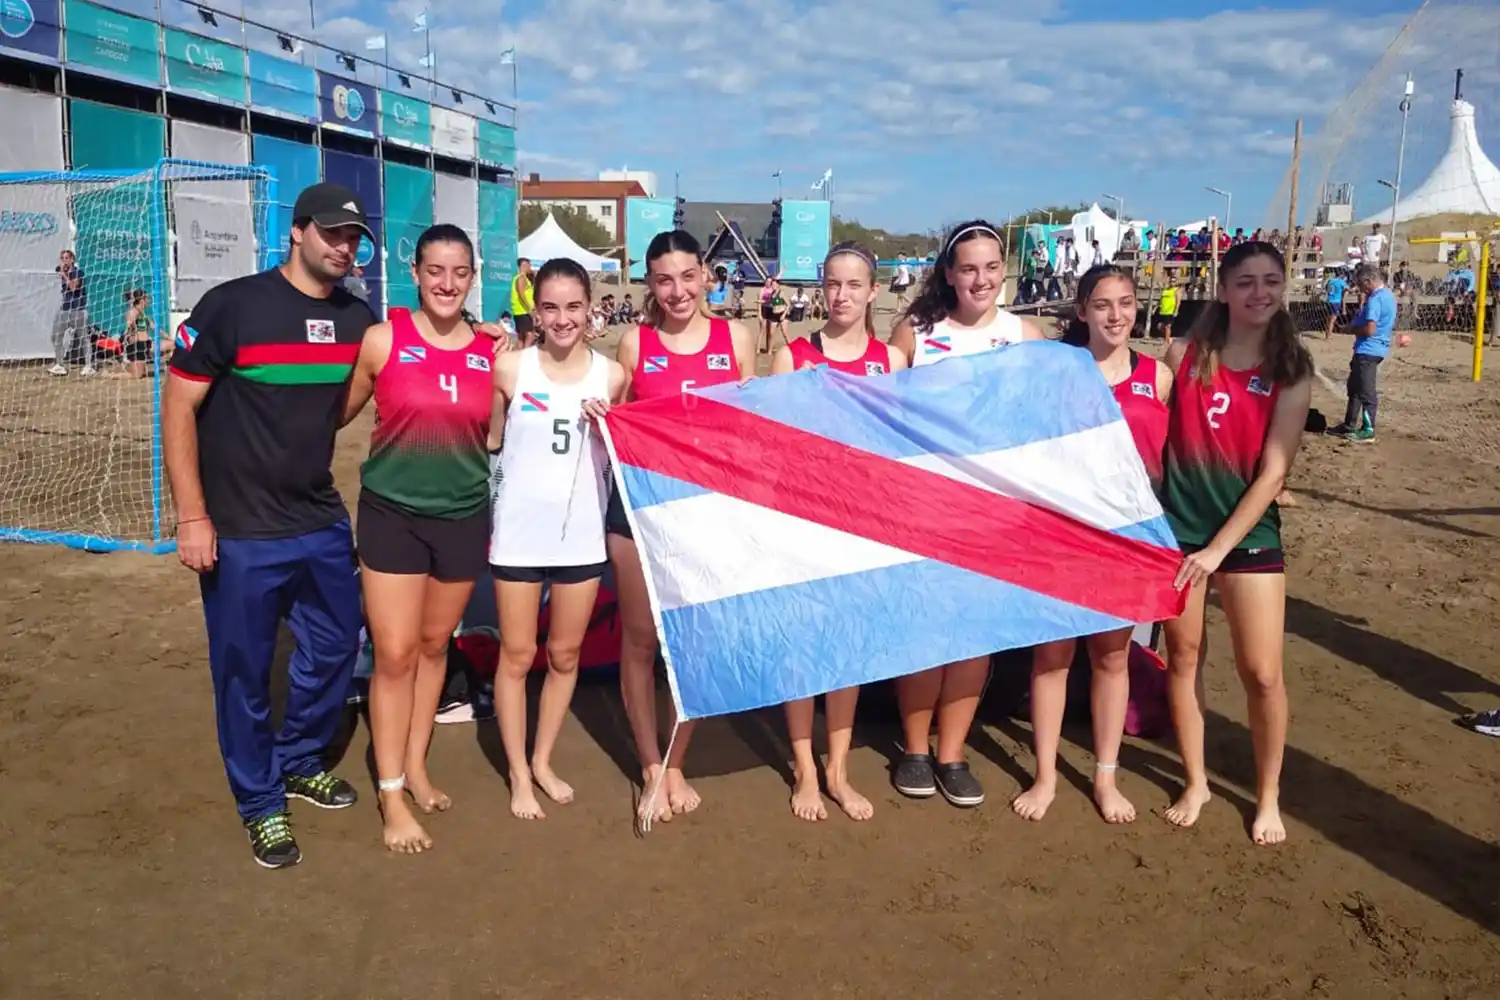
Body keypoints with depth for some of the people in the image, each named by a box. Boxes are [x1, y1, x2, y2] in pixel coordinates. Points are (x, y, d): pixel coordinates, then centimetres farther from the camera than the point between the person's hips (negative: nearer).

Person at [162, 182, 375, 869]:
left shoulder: (357, 319, 3)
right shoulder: (232, 305, -12)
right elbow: (178, 409, -11)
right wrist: (191, 517, -14)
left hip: (323, 523, 5)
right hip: (239, 532, -5)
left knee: (335, 647, 16)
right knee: (244, 671, 7)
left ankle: (300, 763, 40)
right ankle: (261, 802, 26)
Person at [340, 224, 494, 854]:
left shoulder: (490, 354, -1)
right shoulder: (383, 340, -7)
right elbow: (338, 414, 2)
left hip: (464, 516, 3)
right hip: (392, 512, -2)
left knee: (434, 646, 16)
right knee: (394, 655, 0)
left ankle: (416, 766, 34)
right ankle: (391, 795, 14)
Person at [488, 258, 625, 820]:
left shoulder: (611, 375, -1)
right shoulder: (511, 369, -4)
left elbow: (623, 459, 6)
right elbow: (488, 442, 5)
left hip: (582, 534, 2)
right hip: (519, 532, -2)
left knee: (565, 655, 13)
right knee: (517, 656, 7)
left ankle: (543, 761, 32)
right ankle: (518, 775, 23)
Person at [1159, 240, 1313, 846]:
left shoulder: (1291, 372, -3)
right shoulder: (1185, 354, 0)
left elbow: (1274, 472, -8)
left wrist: (1219, 548, -13)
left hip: (1250, 534, -1)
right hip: (1175, 528, 1)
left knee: (1263, 673, -1)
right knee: (1183, 656, 10)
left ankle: (1268, 796, 20)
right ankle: (1196, 782, 28)